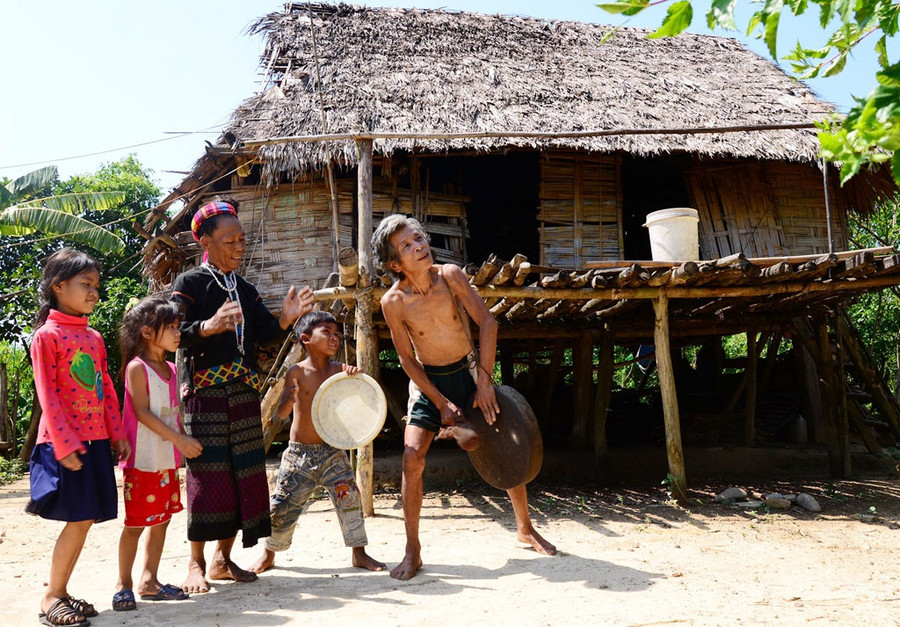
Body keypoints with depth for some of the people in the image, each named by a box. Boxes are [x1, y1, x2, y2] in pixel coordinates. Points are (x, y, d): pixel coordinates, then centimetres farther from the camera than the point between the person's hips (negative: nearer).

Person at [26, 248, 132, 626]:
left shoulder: (94, 338, 14)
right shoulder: (47, 335, -7)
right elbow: (47, 395, -12)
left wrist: (118, 434, 11)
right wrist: (64, 444, -16)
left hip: (96, 440, 7)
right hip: (65, 442, -7)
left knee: (85, 520, 8)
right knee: (80, 520, -6)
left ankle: (60, 592, 21)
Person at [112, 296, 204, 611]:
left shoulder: (170, 369, 13)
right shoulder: (137, 367, -11)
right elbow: (142, 412, -17)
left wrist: (183, 444, 9)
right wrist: (180, 440, -22)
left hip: (168, 460, 8)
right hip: (143, 459, -8)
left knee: (162, 518, 11)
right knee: (136, 521, -1)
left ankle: (149, 581, 21)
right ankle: (124, 584, 12)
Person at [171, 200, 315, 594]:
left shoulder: (245, 290, 16)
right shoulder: (191, 283, -2)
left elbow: (265, 336, 12)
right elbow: (175, 334, -12)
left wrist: (286, 319, -7)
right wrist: (209, 326, -30)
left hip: (244, 395, 6)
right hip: (205, 393, -6)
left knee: (243, 473, 7)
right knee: (206, 474, -5)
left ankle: (223, 559, 20)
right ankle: (197, 564, 9)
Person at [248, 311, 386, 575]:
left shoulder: (339, 370, 0)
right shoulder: (297, 372, -6)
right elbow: (281, 414, -12)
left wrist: (355, 377, -25)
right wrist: (289, 400, -36)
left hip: (332, 451, 1)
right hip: (299, 453, -1)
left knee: (349, 495, -12)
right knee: (282, 507, 3)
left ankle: (359, 553, 5)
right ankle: (268, 554, 29)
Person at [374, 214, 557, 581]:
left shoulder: (450, 275, -15)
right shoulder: (394, 302, -17)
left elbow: (487, 322, -12)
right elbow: (407, 358, -10)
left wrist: (485, 380, -17)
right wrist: (441, 403, -13)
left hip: (470, 373, 2)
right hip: (428, 382, -1)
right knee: (412, 456, -15)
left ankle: (525, 529, 29)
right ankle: (413, 551, 1)